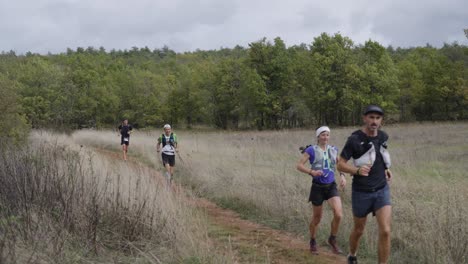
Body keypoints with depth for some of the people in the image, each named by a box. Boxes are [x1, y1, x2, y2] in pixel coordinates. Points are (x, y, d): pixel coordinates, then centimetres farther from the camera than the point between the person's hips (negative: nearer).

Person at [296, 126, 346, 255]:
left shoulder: (334, 150, 6)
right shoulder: (311, 150, -6)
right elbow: (299, 165, -9)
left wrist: (342, 176, -1)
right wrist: (312, 172, -25)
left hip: (331, 186, 3)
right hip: (317, 187, -3)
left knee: (338, 214, -16)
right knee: (317, 217, 8)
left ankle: (332, 239, 8)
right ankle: (312, 242, 33)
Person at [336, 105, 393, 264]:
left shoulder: (383, 136, -1)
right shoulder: (354, 140, -18)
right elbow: (340, 165, -15)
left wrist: (386, 168, 12)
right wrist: (357, 170, -34)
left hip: (382, 191, 3)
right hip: (361, 193, -3)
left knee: (385, 232, -13)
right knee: (358, 230, 17)